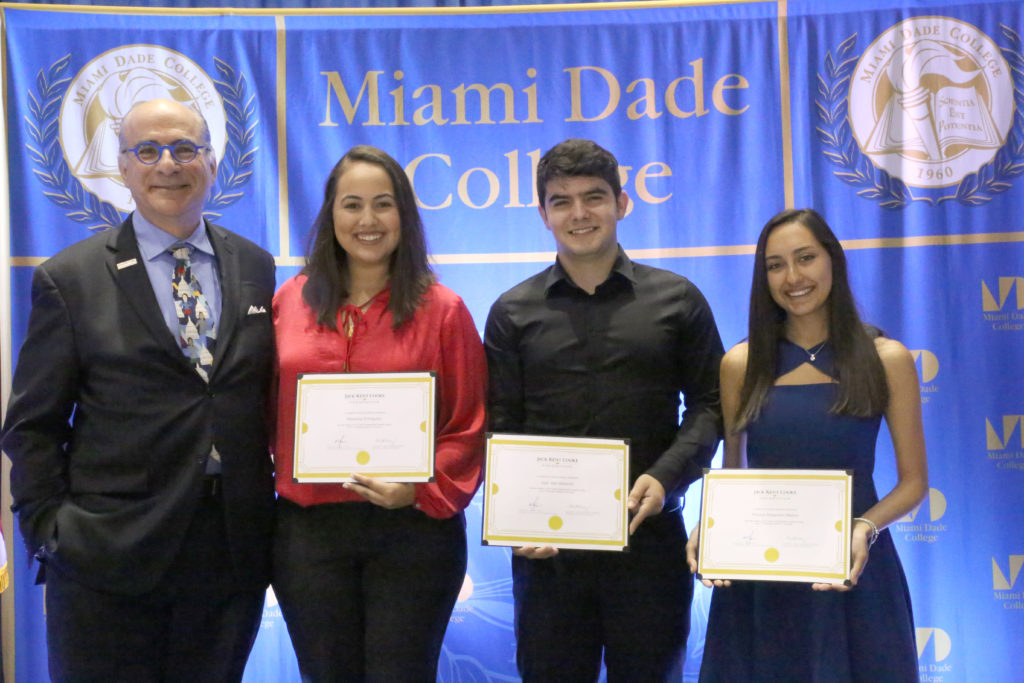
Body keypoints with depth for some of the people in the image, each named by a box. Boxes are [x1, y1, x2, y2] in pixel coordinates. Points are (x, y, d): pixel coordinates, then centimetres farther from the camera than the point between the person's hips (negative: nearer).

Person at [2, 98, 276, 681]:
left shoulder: (256, 267, 7)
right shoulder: (70, 279, -2)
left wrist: (265, 509, 5)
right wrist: (49, 527, -7)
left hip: (233, 559, 3)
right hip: (108, 564, -3)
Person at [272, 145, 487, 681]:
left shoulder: (441, 310, -1)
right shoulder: (290, 301, 6)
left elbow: (468, 429, -1)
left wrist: (421, 489, -14)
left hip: (413, 529, -2)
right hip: (307, 530, 2)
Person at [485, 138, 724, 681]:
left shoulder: (677, 300, 6)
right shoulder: (514, 312, 7)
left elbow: (708, 403, 5)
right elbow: (499, 426, 3)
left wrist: (665, 477, -11)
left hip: (649, 535, 0)